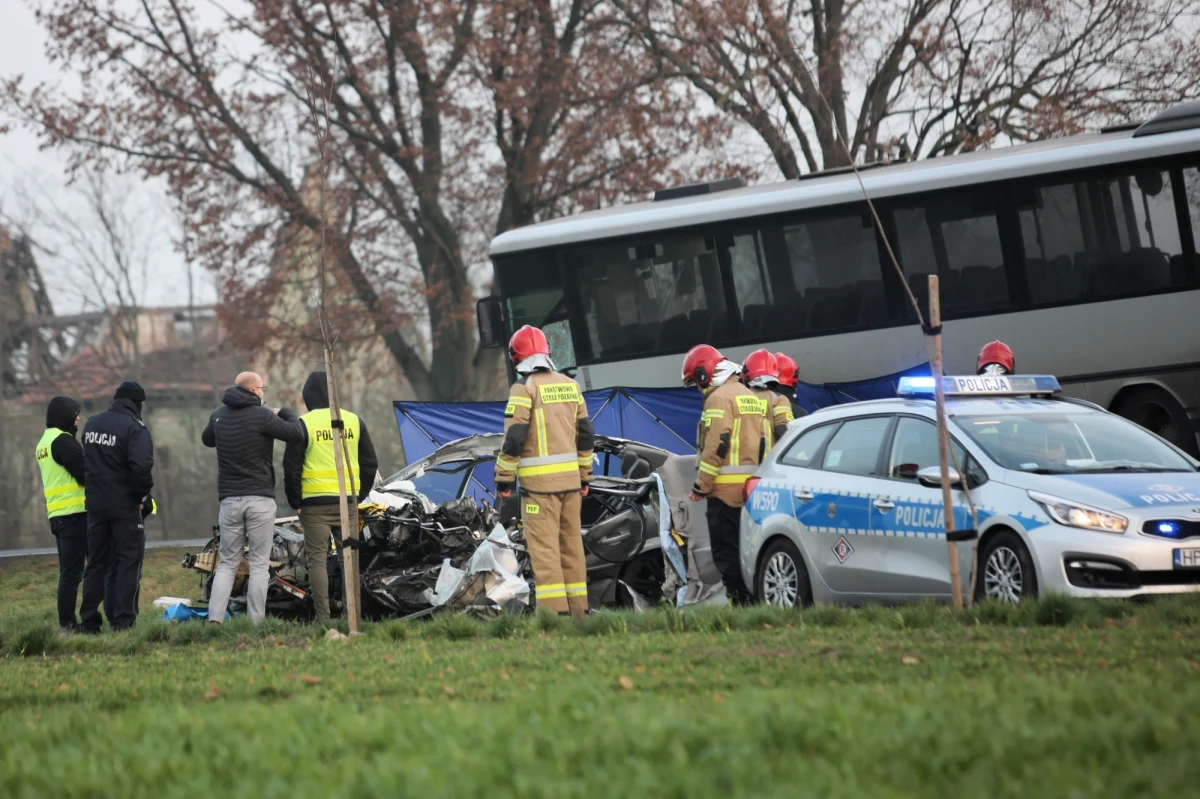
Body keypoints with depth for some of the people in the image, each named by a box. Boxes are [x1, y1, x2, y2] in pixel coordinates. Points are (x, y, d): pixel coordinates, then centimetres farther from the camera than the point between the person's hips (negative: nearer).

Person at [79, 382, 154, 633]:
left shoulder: (92, 424, 10)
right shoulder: (134, 428, -13)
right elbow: (141, 466, -25)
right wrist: (144, 494, -11)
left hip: (96, 505, 6)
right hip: (126, 506, -6)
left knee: (96, 564, 12)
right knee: (128, 561, -1)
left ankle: (89, 620, 10)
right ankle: (123, 619, -7)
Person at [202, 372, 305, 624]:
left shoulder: (219, 416, 8)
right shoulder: (262, 416, -10)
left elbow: (206, 440, 27)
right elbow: (298, 434, -12)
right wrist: (286, 413, 9)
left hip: (230, 499, 4)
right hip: (260, 499, -4)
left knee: (227, 563, 9)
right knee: (259, 564, 0)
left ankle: (215, 618, -5)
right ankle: (256, 622, -5)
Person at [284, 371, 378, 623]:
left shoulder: (304, 424, -5)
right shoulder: (354, 421, 8)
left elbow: (291, 467, -6)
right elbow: (370, 463, 12)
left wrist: (296, 502, 4)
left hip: (315, 502, -4)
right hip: (348, 502, 4)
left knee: (317, 559, -1)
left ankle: (322, 616, -6)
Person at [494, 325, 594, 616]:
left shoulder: (524, 389, -10)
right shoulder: (569, 385, 10)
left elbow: (513, 439, -14)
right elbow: (586, 435, 13)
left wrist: (504, 478, -5)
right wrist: (584, 476, 20)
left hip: (539, 482, -6)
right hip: (570, 478, 6)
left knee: (543, 547, -5)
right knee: (571, 544, 11)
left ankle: (554, 610, -10)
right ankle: (577, 608, 13)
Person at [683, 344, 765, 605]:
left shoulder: (719, 398, -11)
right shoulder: (749, 397, 18)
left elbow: (716, 446, -17)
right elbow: (761, 443, 20)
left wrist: (701, 486, -13)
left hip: (726, 487, -9)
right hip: (751, 487, 9)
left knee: (725, 548, -7)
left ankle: (739, 598, -11)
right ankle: (754, 599, 11)